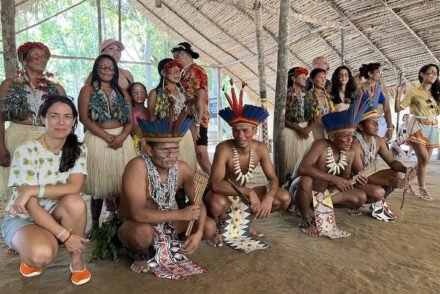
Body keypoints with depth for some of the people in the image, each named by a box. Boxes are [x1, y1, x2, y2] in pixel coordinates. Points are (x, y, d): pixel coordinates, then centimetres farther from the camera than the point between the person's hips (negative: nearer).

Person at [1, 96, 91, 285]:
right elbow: (31, 206, -22)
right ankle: (30, 258, 4)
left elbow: (75, 188, -22)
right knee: (43, 253, -35)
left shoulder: (78, 150, -7)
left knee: (75, 202, -32)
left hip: (56, 215, 3)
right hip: (22, 218, -3)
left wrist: (33, 190, -31)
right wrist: (65, 235, -27)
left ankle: (76, 261, -9)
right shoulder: (26, 151, -20)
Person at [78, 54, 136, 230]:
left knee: (121, 181, 3)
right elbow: (84, 118, -7)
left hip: (123, 140, 3)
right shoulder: (87, 91, 5)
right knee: (99, 183, 0)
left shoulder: (122, 93, 15)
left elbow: (130, 120, 7)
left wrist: (122, 136, -12)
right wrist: (107, 137, -15)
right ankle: (95, 223, 13)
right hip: (97, 140, -3)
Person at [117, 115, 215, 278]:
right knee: (144, 233, -40)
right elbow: (137, 213, -36)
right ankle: (140, 254, -3)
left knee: (209, 227, -10)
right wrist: (180, 214, -41)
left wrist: (198, 232, -25)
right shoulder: (138, 166, -29)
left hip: (166, 222, 5)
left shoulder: (182, 168, -13)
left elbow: (198, 202, -7)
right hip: (133, 224, -5)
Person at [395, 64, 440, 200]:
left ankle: (421, 188, 16)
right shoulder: (414, 91, -2)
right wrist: (398, 93, -17)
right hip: (418, 127, -5)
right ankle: (422, 189, -3)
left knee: (424, 160, 7)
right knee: (423, 159, -15)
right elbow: (398, 108, -6)